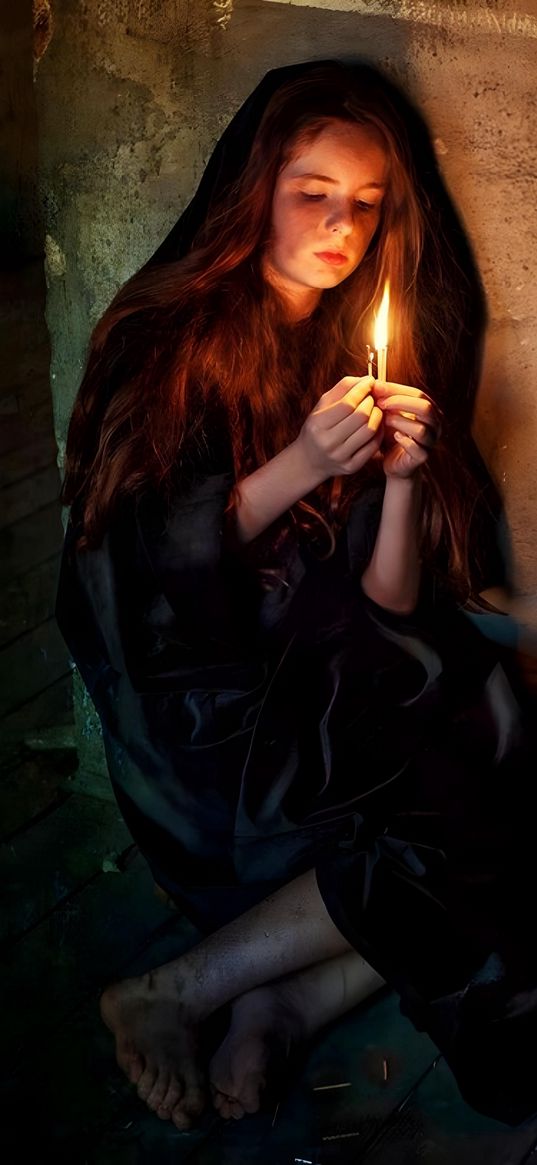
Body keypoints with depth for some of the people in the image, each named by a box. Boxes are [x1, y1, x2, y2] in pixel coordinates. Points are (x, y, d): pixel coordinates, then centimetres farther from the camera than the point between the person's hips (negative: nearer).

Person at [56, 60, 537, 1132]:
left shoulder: (366, 342, 8)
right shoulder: (172, 338, -6)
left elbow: (386, 609, 3)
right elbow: (154, 559, -10)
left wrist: (403, 475, -15)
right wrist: (302, 465, -18)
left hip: (321, 675, 6)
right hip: (194, 693, -5)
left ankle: (290, 1004, -8)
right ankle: (165, 999, -7)